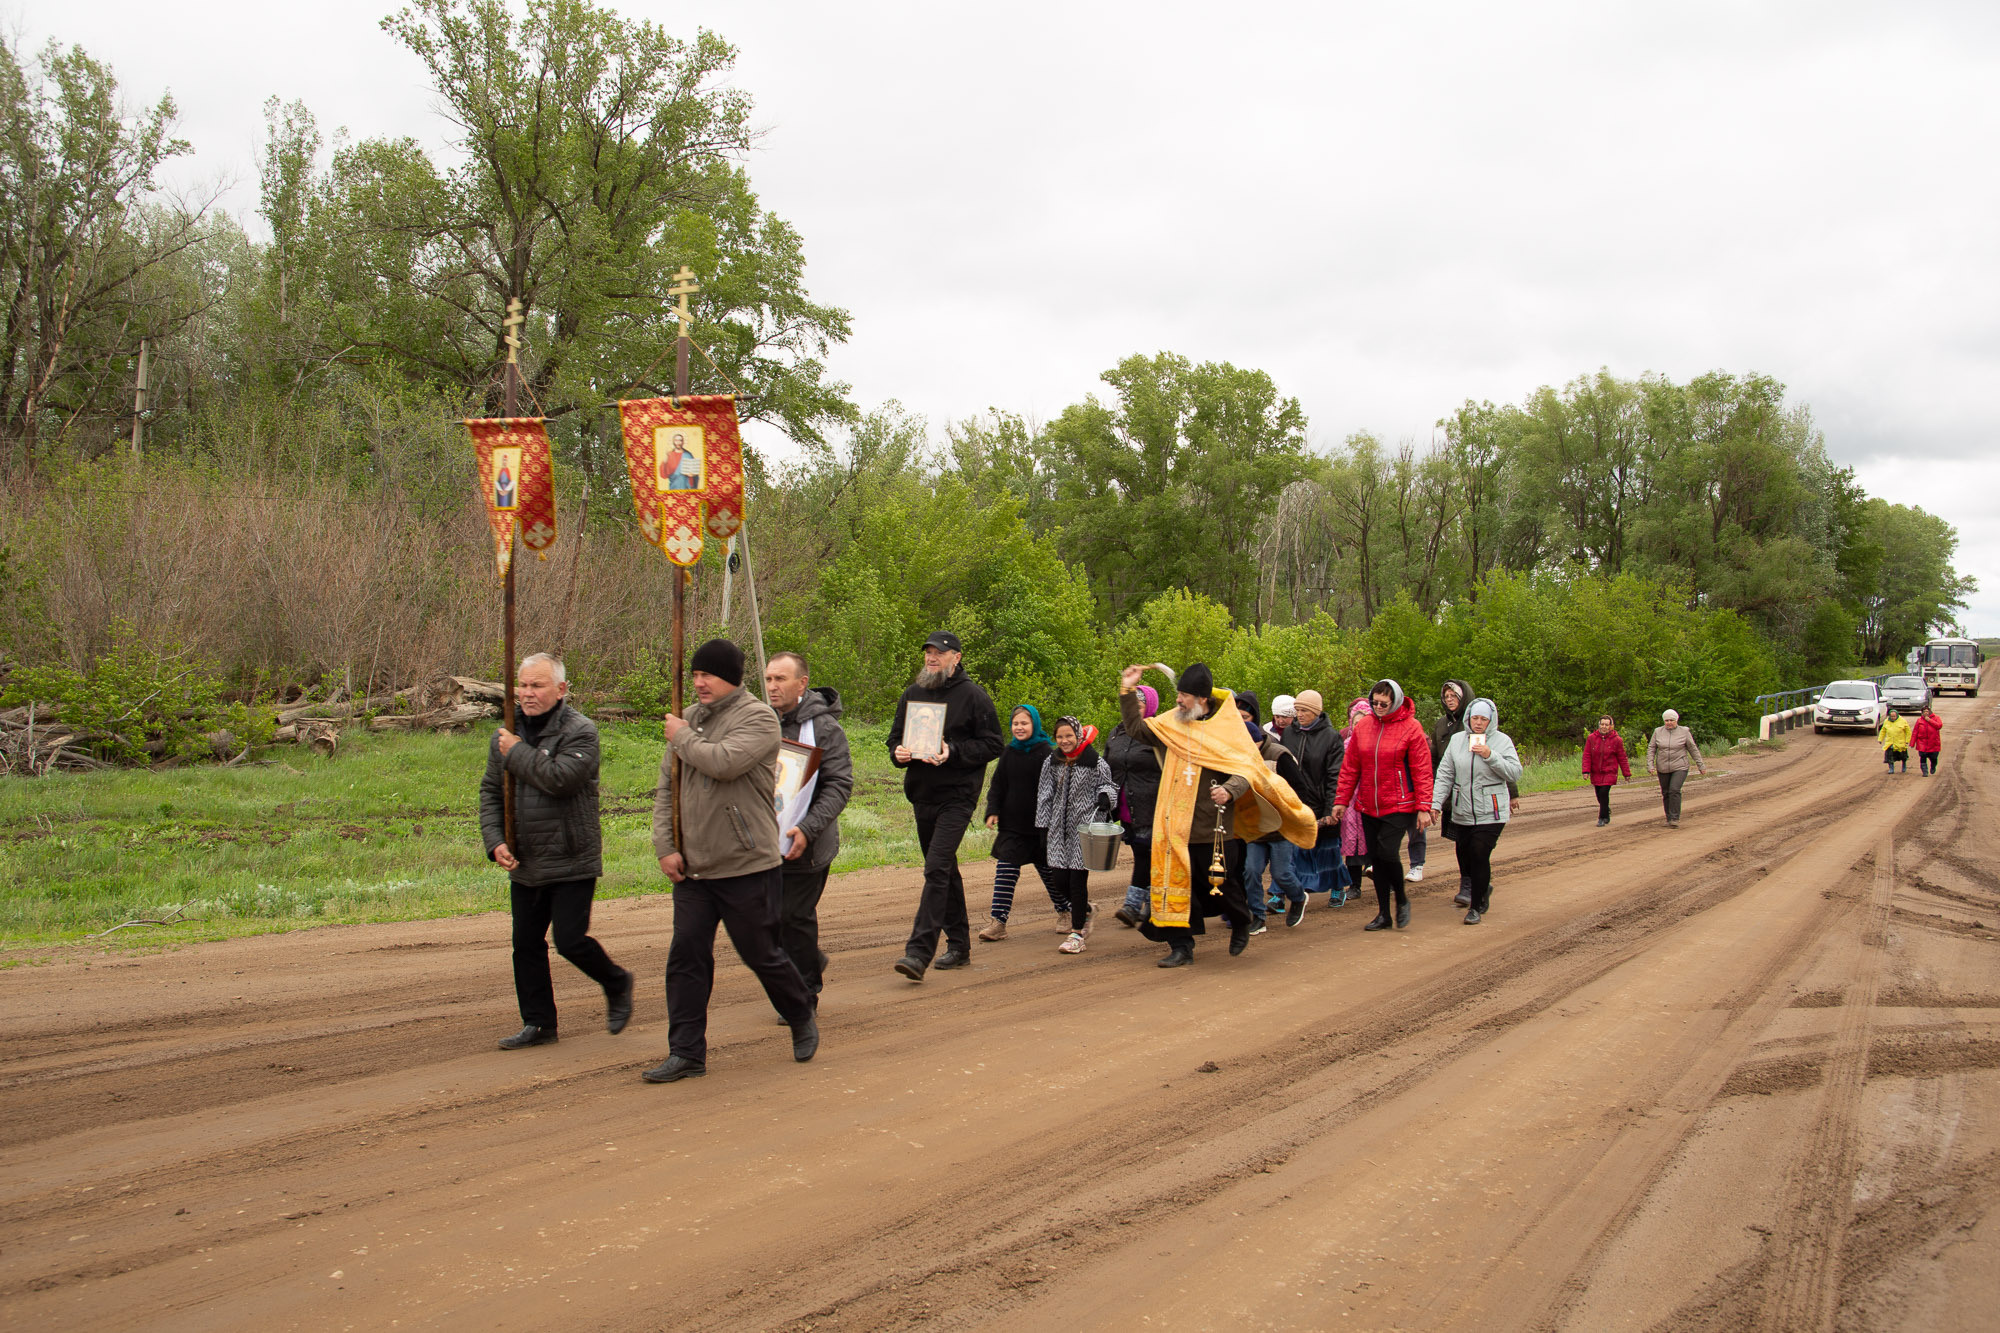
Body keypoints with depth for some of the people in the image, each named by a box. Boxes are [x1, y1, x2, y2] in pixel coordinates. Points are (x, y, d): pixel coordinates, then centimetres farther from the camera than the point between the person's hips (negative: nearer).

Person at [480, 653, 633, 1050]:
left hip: (572, 862, -6)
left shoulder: (580, 731, -11)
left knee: (571, 940, -9)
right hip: (524, 864, 6)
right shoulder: (506, 735, 10)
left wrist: (517, 753, -14)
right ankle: (538, 1024, 21)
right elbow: (490, 792, 14)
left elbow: (560, 778, -26)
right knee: (526, 945, 9)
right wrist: (495, 840, -1)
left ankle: (617, 984, 19)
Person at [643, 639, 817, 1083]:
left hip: (747, 866, -6)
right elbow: (666, 787, 14)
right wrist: (665, 846, 3)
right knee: (686, 957, 2)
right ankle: (686, 1053, 8)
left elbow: (724, 761, -27)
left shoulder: (758, 717, -9)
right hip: (692, 867, 6)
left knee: (761, 953, 6)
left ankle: (802, 1018, 31)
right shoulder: (690, 718, 12)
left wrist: (682, 738, -10)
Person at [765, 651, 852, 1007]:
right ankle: (813, 964, 35)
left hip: (805, 847, -6)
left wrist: (808, 828, -25)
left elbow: (840, 786, -14)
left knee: (796, 918, 0)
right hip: (765, 843, 6)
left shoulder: (824, 728, -10)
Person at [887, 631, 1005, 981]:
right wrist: (898, 752, -5)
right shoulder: (912, 694, 12)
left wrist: (953, 752, -19)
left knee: (937, 869, -16)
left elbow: (993, 744, -6)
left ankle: (918, 952, -21)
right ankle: (959, 945, 26)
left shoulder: (972, 696, -5)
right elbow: (895, 737, 18)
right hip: (922, 795, 7)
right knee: (945, 870, 15)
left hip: (957, 796, -7)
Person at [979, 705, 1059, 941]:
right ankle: (998, 922, -7)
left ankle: (1064, 912, 33)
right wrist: (992, 811, -3)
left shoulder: (1045, 753, -8)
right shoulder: (1008, 752, 4)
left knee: (1048, 871, 11)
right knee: (1005, 870, -6)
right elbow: (997, 785, 9)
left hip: (1039, 825, -3)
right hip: (1012, 824, 3)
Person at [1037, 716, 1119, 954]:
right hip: (1059, 827, 4)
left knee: (1077, 879, -6)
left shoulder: (1096, 763, -5)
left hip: (1085, 826, -4)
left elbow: (1107, 785, 7)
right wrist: (1043, 826, 11)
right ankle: (1086, 909, 32)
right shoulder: (1051, 762, 7)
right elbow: (1045, 795, 13)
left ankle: (1077, 933, 5)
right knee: (1058, 881, 2)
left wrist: (1105, 795, -16)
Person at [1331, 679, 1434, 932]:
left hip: (1399, 806, -5)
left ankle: (1401, 899, 11)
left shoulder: (1411, 728, -7)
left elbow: (1422, 771, -6)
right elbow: (1350, 767, 10)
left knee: (1387, 851, -16)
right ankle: (1384, 914, 18)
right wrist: (1341, 800, 6)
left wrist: (1424, 808, -10)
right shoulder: (1363, 726, 5)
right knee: (1375, 858, 7)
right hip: (1368, 807, 5)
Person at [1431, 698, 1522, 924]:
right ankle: (1483, 889, 39)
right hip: (1461, 813, 4)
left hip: (1490, 813, -4)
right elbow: (1445, 775, 4)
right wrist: (1435, 802, -4)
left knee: (1480, 857, -10)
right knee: (1465, 860, 9)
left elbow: (1515, 773, -9)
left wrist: (1491, 756, -20)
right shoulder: (1457, 740, 6)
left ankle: (1476, 907, 3)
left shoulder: (1502, 741, -2)